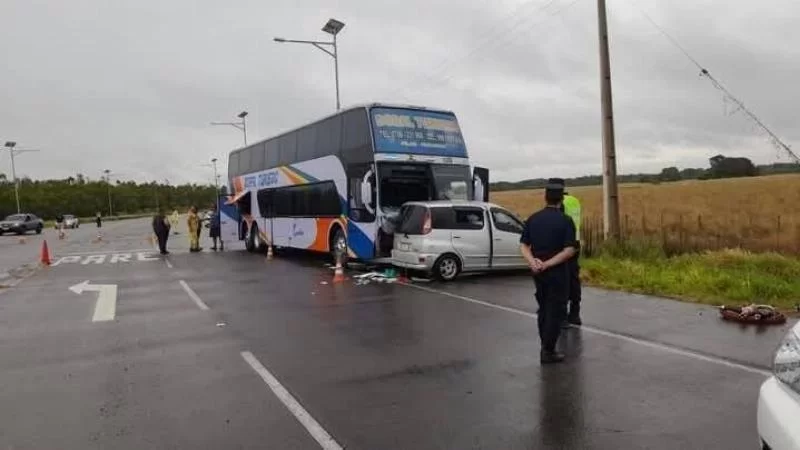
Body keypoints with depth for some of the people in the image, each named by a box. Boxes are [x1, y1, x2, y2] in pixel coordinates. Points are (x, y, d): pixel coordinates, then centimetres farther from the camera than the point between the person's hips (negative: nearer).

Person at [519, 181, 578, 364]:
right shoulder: (565, 221, -11)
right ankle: (548, 352, 6)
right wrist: (548, 264, -18)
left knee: (543, 309, 18)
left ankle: (545, 346, 25)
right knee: (555, 311, 4)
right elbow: (569, 250, -19)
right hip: (557, 272, -5)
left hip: (538, 272, 5)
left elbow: (523, 245, -2)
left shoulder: (533, 219, 3)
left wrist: (533, 262, -14)